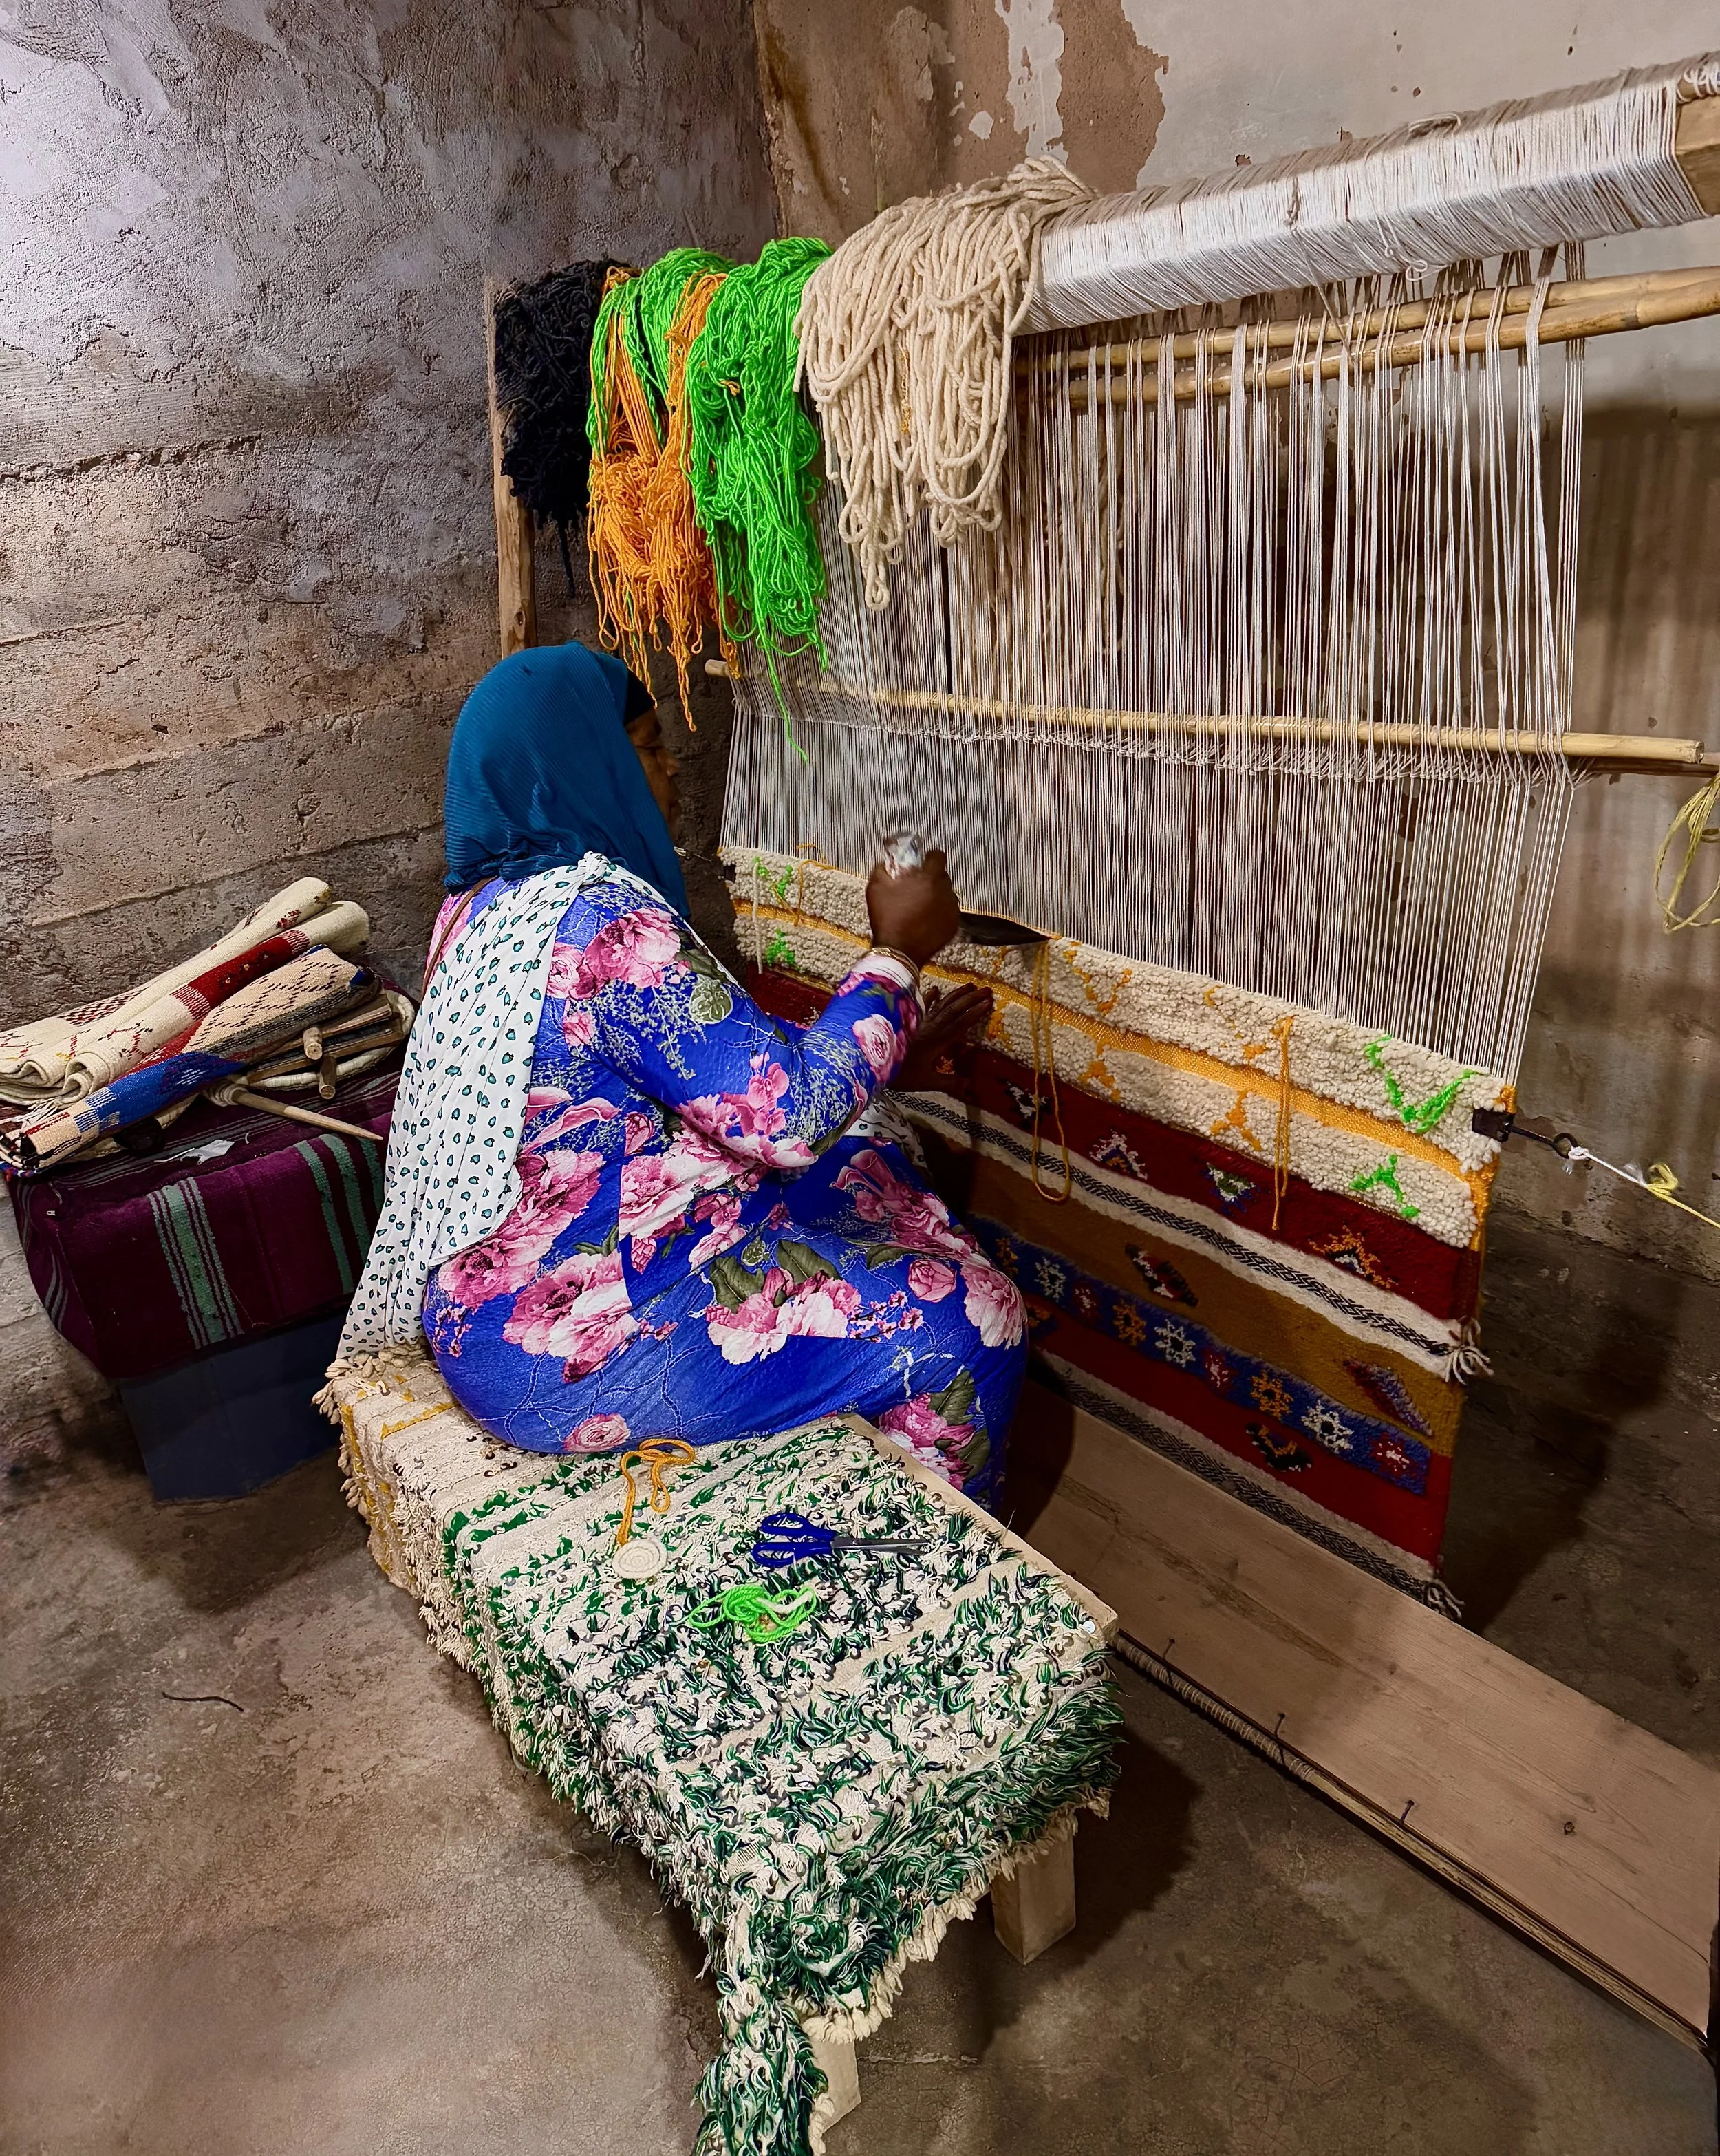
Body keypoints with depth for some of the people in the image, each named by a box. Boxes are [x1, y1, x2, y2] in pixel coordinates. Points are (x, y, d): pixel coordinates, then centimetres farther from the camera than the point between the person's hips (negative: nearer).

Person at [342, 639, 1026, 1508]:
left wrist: (889, 1053, 8)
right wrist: (898, 951, -13)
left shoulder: (492, 900, 7)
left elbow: (726, 1072, 11)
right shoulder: (604, 919, -25)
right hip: (565, 1349, -10)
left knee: (862, 1154, 18)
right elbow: (791, 1115, -26)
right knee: (963, 1319, -7)